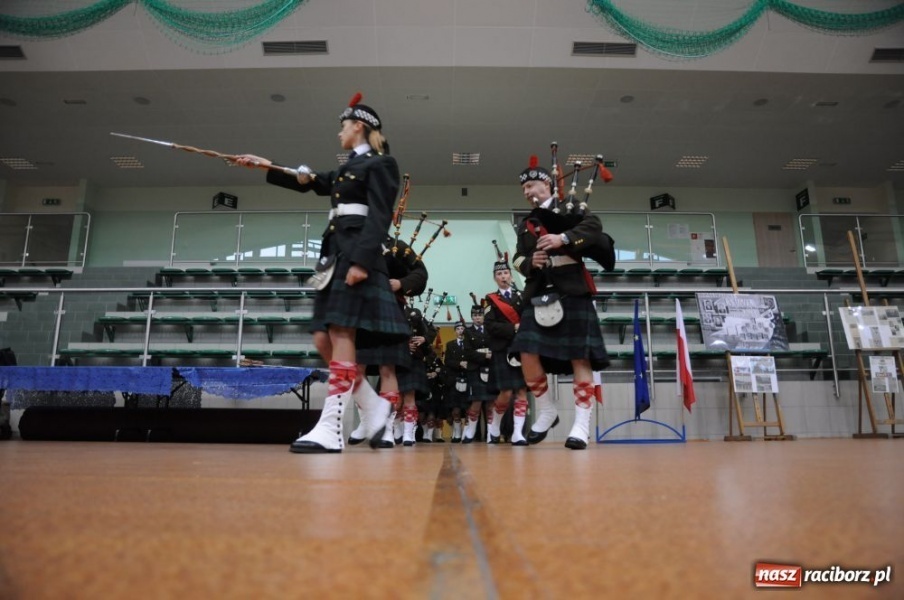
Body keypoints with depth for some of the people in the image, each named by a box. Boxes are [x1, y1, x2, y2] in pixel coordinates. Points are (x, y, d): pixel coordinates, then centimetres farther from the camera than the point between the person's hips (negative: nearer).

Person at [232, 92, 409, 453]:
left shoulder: (381, 163, 0)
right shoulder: (346, 169, 26)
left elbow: (380, 218, -11)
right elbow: (310, 182, 38)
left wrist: (362, 261, -22)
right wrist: (266, 167, 35)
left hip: (357, 254, -9)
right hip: (335, 255, 9)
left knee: (341, 337, -15)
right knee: (324, 341, 3)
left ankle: (331, 430, -14)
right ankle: (376, 411, 11)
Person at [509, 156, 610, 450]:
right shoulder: (525, 224, 23)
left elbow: (594, 227, -7)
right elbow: (518, 259, 16)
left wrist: (563, 238, -20)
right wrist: (530, 262, -6)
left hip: (572, 290, -4)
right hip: (538, 293, 4)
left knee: (580, 357, -4)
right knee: (528, 354, -5)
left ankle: (581, 424, 1)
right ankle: (547, 411, 15)